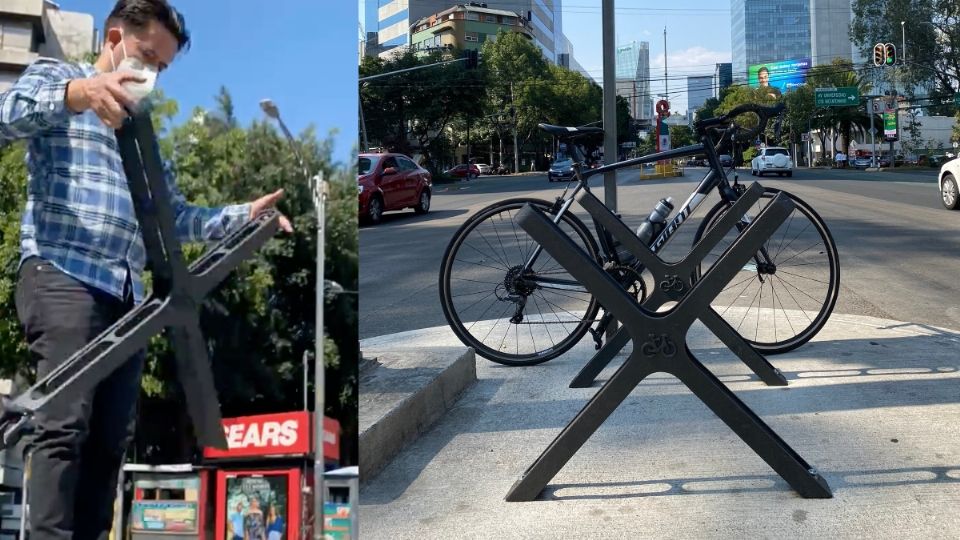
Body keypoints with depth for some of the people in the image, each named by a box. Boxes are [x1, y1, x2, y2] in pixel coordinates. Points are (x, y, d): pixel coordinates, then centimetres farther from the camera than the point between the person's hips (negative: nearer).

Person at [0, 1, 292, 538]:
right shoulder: (54, 76, 12)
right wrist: (75, 93, -28)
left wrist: (244, 214, 11)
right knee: (64, 426, -16)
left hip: (128, 292, 6)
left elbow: (175, 216, 24)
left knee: (112, 437, 0)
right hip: (63, 275, -6)